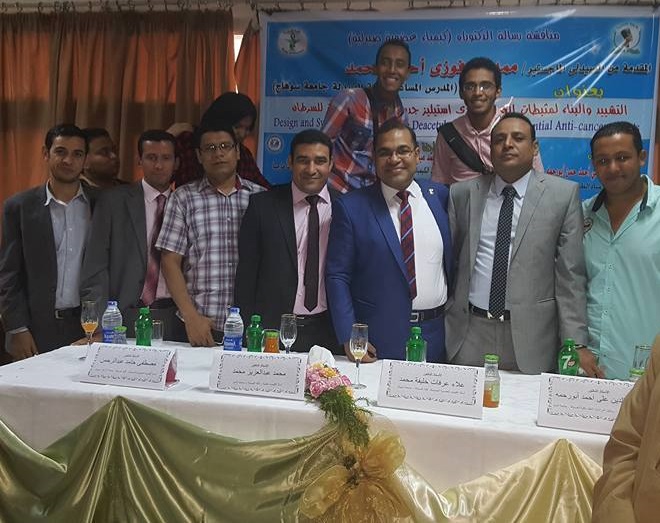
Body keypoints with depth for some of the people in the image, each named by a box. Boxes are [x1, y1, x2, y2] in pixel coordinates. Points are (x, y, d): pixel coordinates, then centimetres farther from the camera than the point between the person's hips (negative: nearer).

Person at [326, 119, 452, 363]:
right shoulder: (351, 206, -5)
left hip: (438, 336, 3)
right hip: (380, 340, -3)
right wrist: (348, 338, -12)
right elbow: (337, 276, -6)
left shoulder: (440, 196, 5)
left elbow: (454, 261, 12)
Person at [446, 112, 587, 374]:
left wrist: (575, 343, -8)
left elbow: (570, 275, -3)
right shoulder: (462, 193, 6)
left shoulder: (563, 194, 0)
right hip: (468, 333, 2)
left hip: (530, 335, -1)